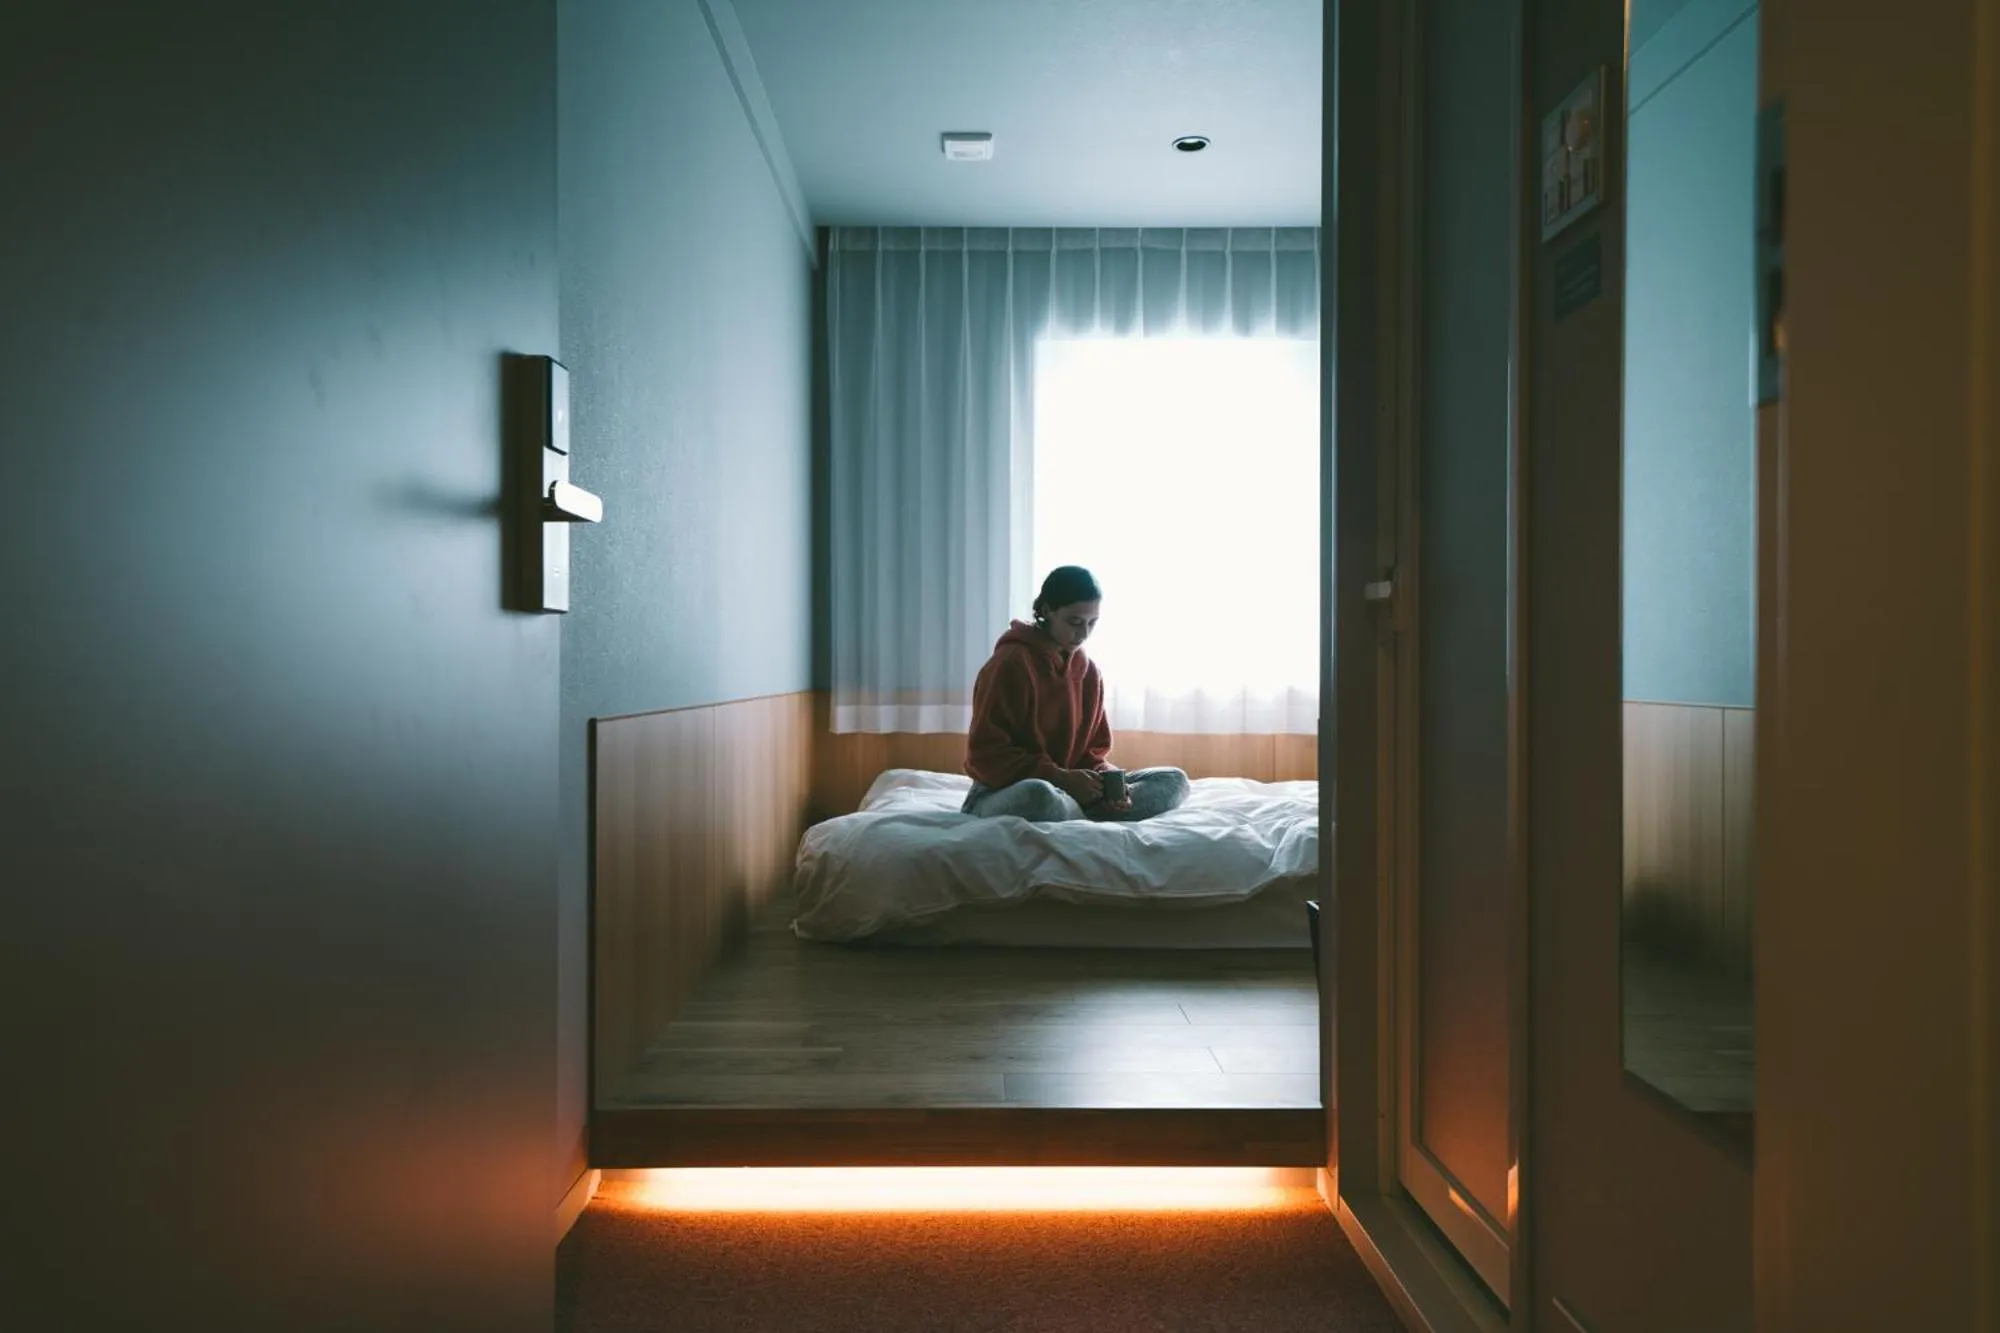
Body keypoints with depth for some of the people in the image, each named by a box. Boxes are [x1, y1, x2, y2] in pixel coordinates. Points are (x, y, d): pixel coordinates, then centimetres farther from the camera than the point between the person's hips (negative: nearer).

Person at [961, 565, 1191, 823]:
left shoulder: (1089, 671, 7)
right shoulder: (1011, 663, -14)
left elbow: (1094, 751, 13)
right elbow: (985, 755, -17)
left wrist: (1108, 780, -11)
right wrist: (1060, 778, -23)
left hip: (1066, 789, 7)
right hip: (1004, 794, -7)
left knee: (1173, 781, -5)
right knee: (1038, 795, -43)